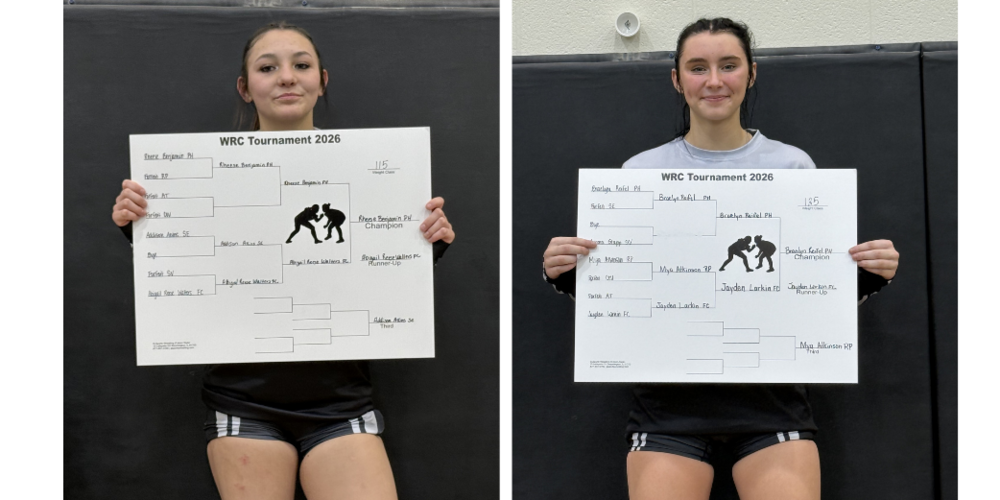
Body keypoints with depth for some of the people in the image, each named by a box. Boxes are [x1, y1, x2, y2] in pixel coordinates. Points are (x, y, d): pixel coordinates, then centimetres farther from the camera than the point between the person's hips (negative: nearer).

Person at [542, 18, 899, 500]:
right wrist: (566, 275, -9)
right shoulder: (640, 170, 6)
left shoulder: (794, 166, 6)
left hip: (770, 389, 0)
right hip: (669, 393, 0)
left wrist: (870, 276, -8)